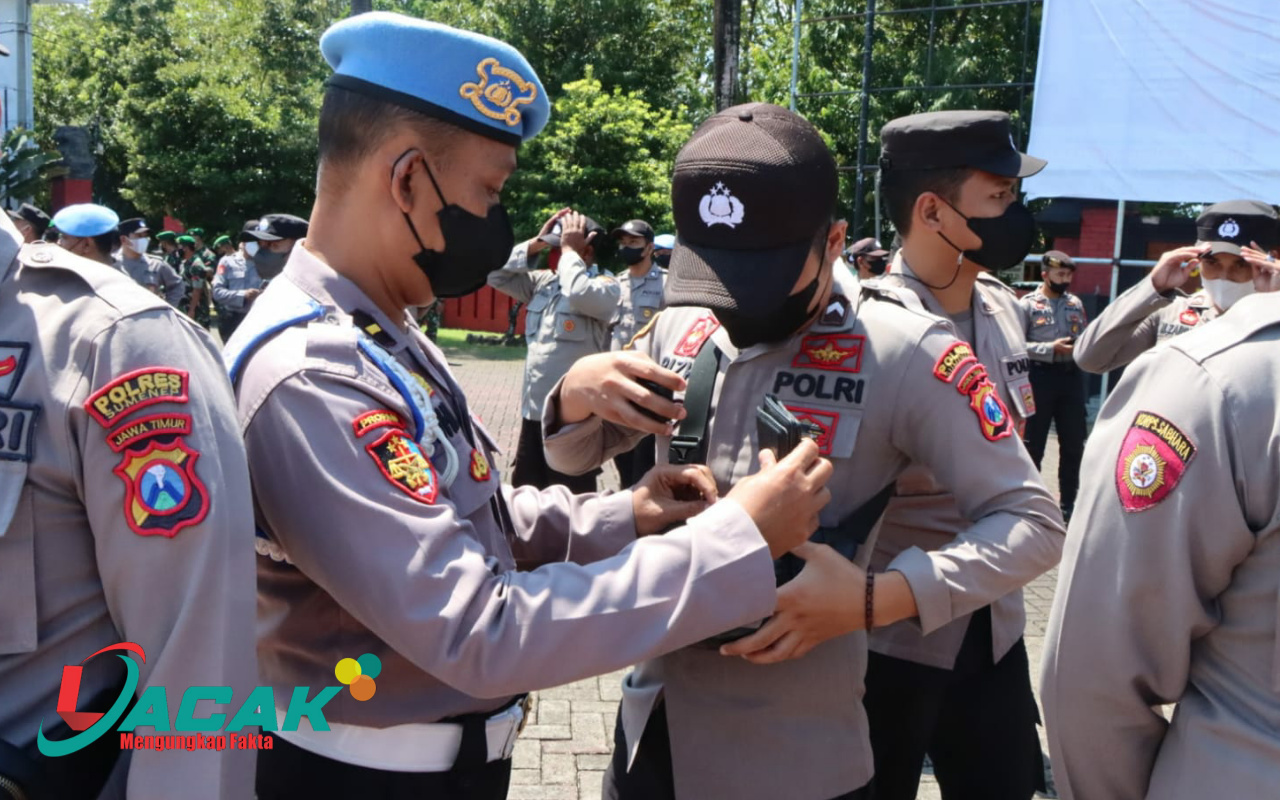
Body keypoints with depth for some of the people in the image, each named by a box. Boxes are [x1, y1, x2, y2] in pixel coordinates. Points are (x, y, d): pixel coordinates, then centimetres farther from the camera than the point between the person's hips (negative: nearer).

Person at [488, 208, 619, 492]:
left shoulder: (606, 286, -10)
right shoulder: (543, 281, 11)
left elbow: (580, 294, -31)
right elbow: (497, 276, 13)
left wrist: (569, 250, -15)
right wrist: (535, 243, 4)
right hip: (533, 410, 8)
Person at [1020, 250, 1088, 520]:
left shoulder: (1076, 303, 10)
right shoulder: (1028, 304, -5)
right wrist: (1051, 348, -19)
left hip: (1071, 376, 5)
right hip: (1041, 376, -5)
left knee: (1073, 444, 11)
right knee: (1033, 444, 5)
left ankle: (1068, 503, 23)